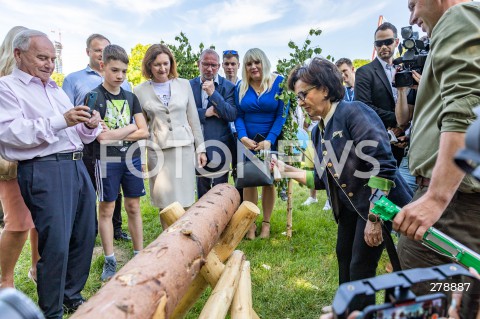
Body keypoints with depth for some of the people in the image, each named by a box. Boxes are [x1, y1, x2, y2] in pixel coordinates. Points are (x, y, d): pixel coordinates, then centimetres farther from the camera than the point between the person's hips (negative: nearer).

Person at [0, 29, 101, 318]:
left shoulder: (56, 89, 23)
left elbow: (79, 134, 22)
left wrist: (90, 126, -1)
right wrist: (60, 121, -20)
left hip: (76, 165, 7)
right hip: (44, 170, -7)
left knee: (85, 236, 9)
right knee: (56, 243, -8)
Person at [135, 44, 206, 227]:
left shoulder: (184, 85, 7)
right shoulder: (141, 91, 4)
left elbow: (193, 118, 9)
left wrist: (200, 148, 7)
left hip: (184, 148, 1)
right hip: (157, 150, 0)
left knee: (185, 202, 3)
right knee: (165, 204, 4)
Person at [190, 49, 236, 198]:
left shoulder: (228, 86, -3)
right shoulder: (190, 85, 5)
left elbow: (233, 115, -15)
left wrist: (213, 93, -20)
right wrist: (205, 113, -16)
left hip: (219, 146, -3)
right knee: (202, 192, 16)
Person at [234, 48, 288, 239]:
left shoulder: (278, 82, -5)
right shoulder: (241, 87, 4)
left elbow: (282, 114, -10)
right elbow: (238, 115, 2)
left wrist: (269, 140, -19)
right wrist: (243, 138, -15)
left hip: (271, 142, -2)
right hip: (248, 143, 2)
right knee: (248, 182, 2)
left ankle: (266, 223, 21)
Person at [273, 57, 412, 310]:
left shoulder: (354, 111, -19)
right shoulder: (318, 131, 6)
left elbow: (383, 163, -27)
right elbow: (328, 179, 9)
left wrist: (374, 217, -27)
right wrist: (291, 172, 1)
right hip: (350, 207, 9)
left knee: (360, 269, 0)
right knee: (344, 259, 20)